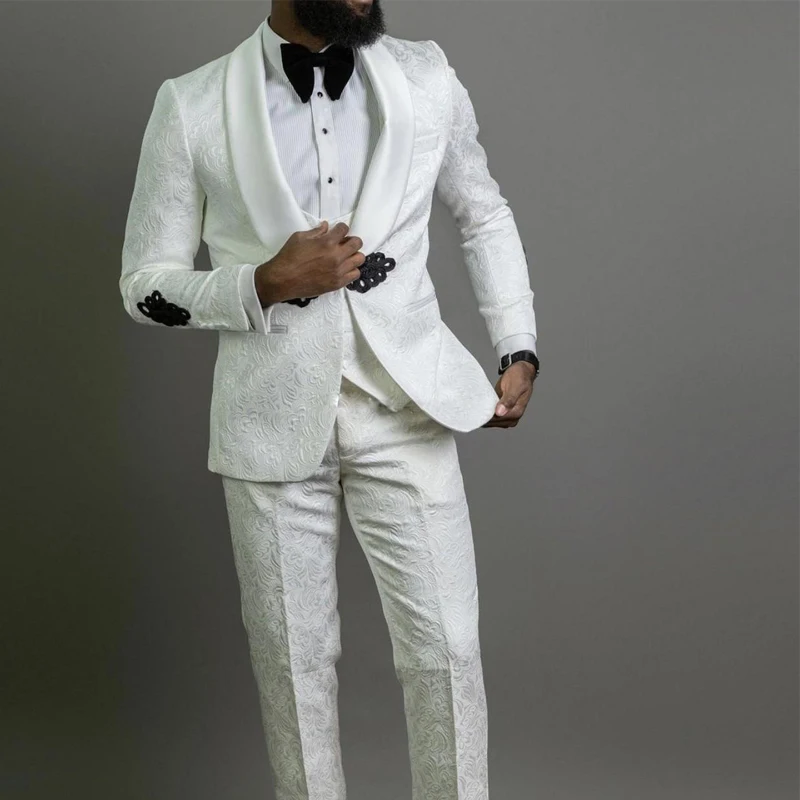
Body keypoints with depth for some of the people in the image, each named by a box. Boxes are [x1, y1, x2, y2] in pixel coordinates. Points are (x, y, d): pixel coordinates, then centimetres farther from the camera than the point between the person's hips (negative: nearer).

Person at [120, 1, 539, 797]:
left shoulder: (427, 78, 1)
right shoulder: (191, 106, -4)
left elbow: (485, 216, 16)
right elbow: (146, 284, 1)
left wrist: (517, 348, 6)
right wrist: (266, 283, -16)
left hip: (407, 410, 1)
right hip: (274, 422, -1)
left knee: (446, 649, 3)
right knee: (293, 659, 10)